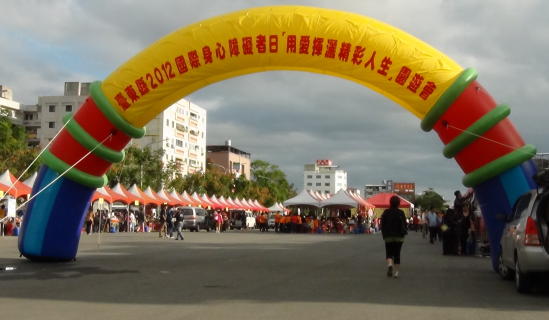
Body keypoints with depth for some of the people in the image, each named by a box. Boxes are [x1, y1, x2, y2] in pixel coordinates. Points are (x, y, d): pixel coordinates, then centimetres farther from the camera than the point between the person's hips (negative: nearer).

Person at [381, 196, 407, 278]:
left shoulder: (386, 212, -3)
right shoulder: (401, 212, -4)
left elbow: (382, 225, -1)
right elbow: (404, 224, -4)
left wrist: (384, 235, 7)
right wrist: (403, 234, 7)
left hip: (388, 236, 0)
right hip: (399, 237, 0)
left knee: (389, 253, 9)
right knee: (397, 254, 8)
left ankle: (390, 264, -22)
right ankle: (396, 272, 6)